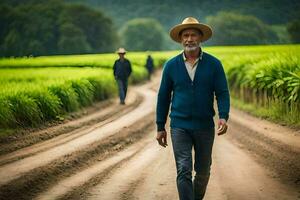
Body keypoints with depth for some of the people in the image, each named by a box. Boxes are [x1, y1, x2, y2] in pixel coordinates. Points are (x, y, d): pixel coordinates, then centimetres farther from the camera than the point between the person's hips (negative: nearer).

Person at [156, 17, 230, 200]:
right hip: (180, 126, -1)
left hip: (205, 126, 1)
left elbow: (222, 93, -3)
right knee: (184, 171, -11)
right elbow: (163, 97, 7)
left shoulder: (214, 64, -1)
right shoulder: (171, 65, 2)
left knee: (203, 171, 12)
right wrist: (160, 127, 6)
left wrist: (223, 116, -21)